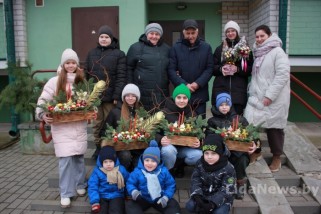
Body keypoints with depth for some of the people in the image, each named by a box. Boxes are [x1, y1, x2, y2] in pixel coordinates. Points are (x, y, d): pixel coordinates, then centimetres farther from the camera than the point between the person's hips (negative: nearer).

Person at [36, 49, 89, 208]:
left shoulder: (82, 81, 10)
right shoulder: (55, 81, -1)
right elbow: (43, 99, -4)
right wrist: (43, 114, -20)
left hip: (79, 126, 3)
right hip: (61, 127, -3)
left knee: (79, 156, 11)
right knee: (65, 158, -6)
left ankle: (80, 185, 30)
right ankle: (65, 193, 5)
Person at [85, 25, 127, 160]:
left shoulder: (119, 54, 0)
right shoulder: (92, 53, 13)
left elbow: (121, 77, -6)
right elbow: (86, 74, 12)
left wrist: (117, 96, -14)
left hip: (110, 96, -3)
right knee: (97, 123, 10)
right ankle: (98, 147, 22)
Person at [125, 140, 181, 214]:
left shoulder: (163, 171, -8)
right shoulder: (137, 171, -11)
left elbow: (171, 185, -4)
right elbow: (130, 183, -4)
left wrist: (166, 197, -19)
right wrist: (134, 191, -27)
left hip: (159, 199, 1)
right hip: (143, 199, 0)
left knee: (173, 204, -18)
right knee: (130, 205, -23)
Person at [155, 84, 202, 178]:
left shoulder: (192, 114, 3)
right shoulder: (164, 113, -8)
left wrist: (198, 142, -15)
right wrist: (160, 139, -30)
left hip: (186, 148, 3)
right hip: (169, 146, -3)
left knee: (198, 155, -26)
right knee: (168, 150, -37)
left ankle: (179, 164, 7)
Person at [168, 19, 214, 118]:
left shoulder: (206, 47, 6)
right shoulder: (176, 48, 1)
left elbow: (210, 68, 2)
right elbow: (171, 70, -4)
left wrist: (198, 83, -12)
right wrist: (184, 84, -14)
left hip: (200, 94, 1)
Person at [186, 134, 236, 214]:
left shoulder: (228, 168, -18)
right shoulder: (200, 164, -6)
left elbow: (226, 191, -22)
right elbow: (195, 182, -5)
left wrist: (213, 203, -34)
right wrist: (197, 196, -26)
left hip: (222, 199, -3)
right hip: (204, 196, 3)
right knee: (190, 206, -20)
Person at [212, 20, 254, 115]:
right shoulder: (219, 49, 14)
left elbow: (250, 69, 3)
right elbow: (212, 68, 11)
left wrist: (237, 69, -14)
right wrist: (221, 69, -9)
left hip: (239, 90, -1)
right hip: (221, 88, 1)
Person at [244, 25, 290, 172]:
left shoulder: (277, 51, -9)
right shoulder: (258, 53, 15)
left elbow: (283, 75, -18)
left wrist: (270, 95, -21)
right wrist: (252, 90, 12)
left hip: (274, 99, -6)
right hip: (257, 97, 7)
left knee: (274, 127, 5)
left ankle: (276, 158, 22)